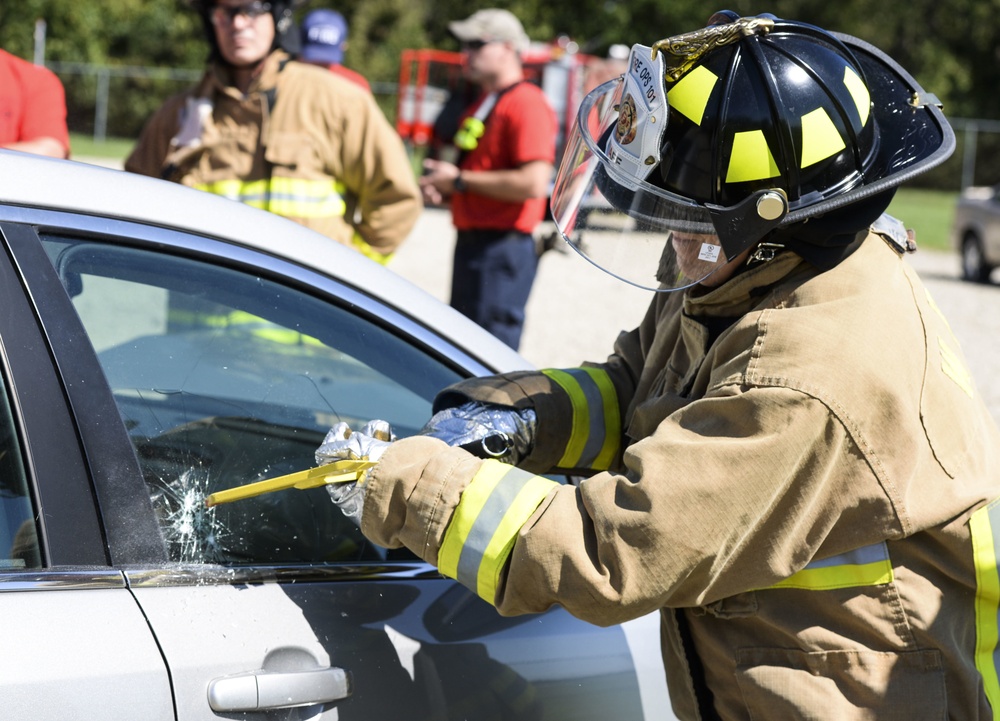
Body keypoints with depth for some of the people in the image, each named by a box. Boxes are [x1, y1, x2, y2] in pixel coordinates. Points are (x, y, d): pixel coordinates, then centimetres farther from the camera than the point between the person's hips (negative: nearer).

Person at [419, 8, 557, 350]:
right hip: (471, 242, 11)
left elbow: (534, 183, -24)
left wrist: (460, 180, -16)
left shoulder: (527, 103, -14)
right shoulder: (482, 104, 19)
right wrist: (443, 190, 8)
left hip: (502, 250, -11)